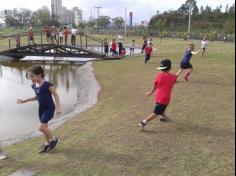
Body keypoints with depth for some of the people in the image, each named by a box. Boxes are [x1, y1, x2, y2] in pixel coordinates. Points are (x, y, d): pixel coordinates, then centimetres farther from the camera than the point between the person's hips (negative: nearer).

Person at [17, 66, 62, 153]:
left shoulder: (47, 85, -21)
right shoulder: (34, 86, 2)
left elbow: (56, 95, -16)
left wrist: (58, 108, -23)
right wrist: (24, 101, 15)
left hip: (49, 108, -8)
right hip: (41, 108, 8)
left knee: (42, 127, -12)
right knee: (44, 127, 15)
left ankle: (54, 139, 11)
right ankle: (48, 143, 32)